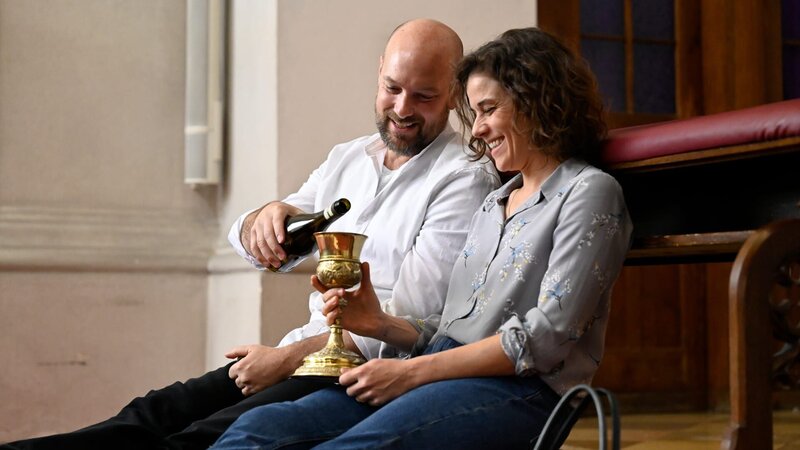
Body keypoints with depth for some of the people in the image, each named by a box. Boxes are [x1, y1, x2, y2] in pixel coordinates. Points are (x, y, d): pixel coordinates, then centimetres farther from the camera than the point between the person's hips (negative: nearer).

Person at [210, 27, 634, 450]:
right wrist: (381, 324, 3)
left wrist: (412, 371, -13)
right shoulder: (493, 203, 26)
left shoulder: (590, 192, 0)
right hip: (439, 373, 8)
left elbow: (547, 336, -11)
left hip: (518, 390, -7)